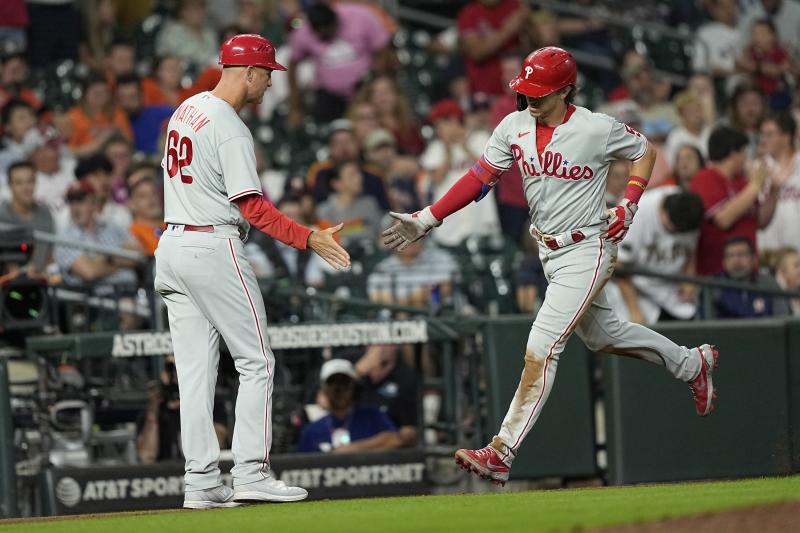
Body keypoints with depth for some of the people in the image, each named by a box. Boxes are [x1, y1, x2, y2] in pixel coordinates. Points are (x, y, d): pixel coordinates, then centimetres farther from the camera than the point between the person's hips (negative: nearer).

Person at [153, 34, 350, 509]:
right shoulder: (231, 131, -15)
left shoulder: (187, 110, 12)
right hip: (214, 246, -9)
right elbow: (251, 206, -20)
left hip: (171, 245, 9)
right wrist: (308, 238, -21)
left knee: (195, 369, 6)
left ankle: (202, 482, 3)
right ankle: (250, 474, -8)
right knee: (256, 362, -2)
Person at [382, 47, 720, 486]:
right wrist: (426, 219, -13)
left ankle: (501, 453, -19)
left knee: (541, 346, -16)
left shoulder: (598, 129, -16)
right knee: (601, 334, 24)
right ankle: (692, 364, 48)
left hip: (587, 250, -7)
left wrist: (628, 206, -12)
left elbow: (644, 152, 0)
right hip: (549, 252, 7)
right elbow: (479, 178, -4)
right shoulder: (514, 127, -3)